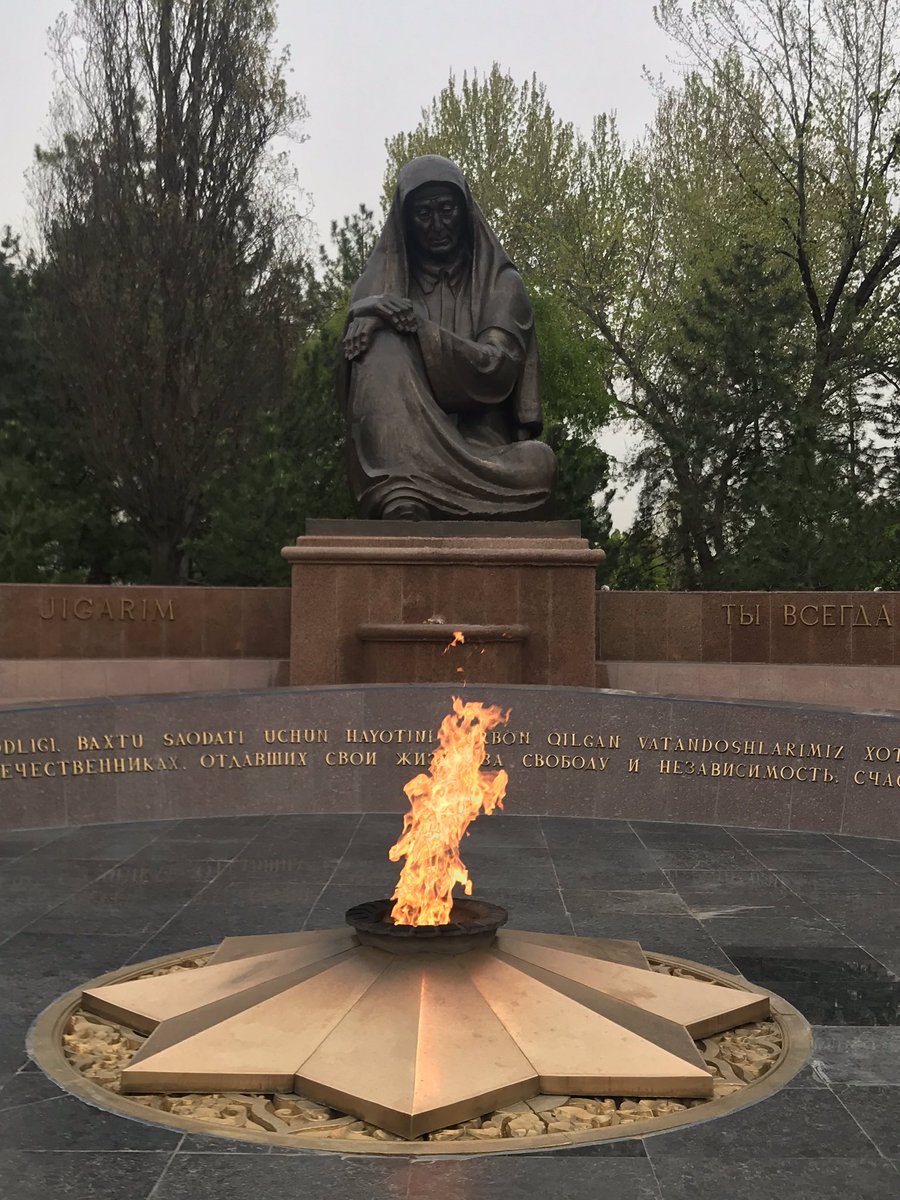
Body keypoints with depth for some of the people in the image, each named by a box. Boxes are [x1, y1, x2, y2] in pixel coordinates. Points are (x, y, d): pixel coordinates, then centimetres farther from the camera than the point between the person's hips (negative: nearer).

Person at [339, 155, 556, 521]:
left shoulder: (501, 281, 9)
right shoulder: (382, 279, 12)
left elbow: (497, 369, -7)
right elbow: (348, 377, 1)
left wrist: (419, 327, -17)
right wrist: (368, 318, -20)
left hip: (476, 437, 0)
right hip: (401, 442, 1)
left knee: (539, 464, -33)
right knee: (384, 346, -28)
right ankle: (402, 503, -43)